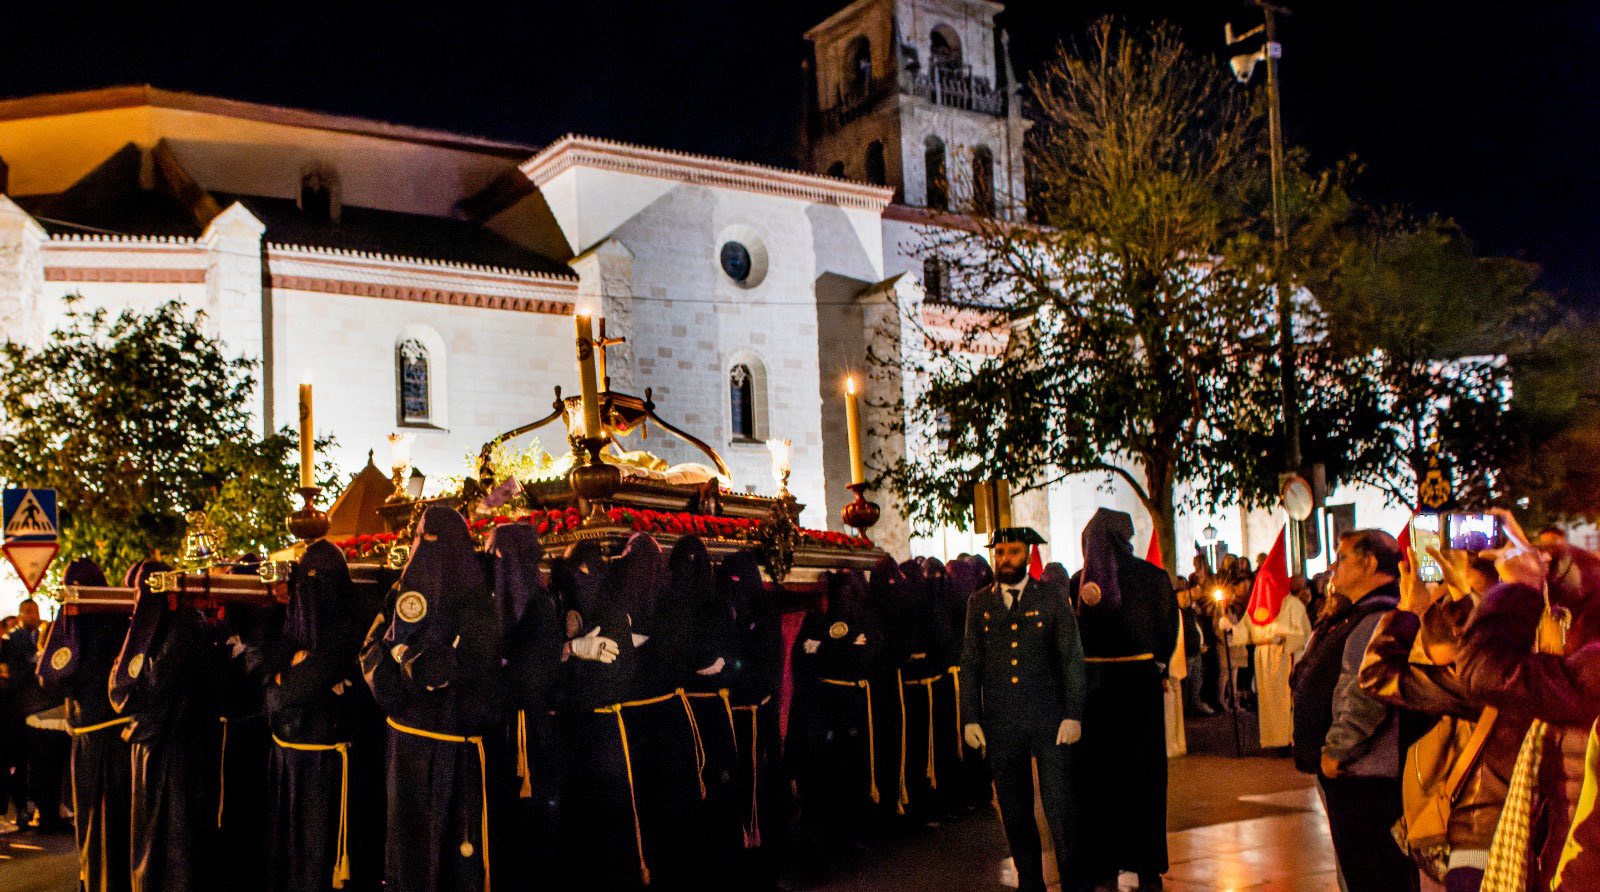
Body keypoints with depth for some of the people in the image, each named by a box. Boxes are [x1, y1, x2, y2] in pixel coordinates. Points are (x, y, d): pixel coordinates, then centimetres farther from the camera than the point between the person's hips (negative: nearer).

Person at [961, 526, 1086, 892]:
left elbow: (1072, 658, 3)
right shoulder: (979, 603, 8)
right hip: (1000, 724, 2)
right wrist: (971, 719, 4)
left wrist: (1073, 714, -4)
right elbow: (969, 664, 10)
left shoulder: (1052, 597, 3)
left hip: (1049, 720, -2)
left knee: (1061, 812, -6)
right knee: (1015, 816, 9)